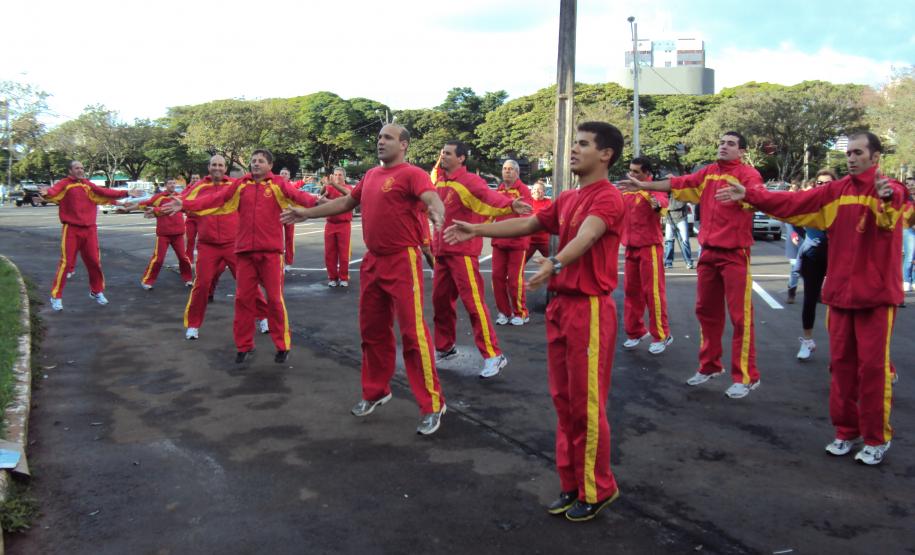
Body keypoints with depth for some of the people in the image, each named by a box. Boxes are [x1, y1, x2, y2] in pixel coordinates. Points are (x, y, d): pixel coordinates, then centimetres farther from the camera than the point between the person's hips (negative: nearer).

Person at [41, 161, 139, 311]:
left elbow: (105, 192, 8)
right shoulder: (64, 184, -5)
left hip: (90, 229, 4)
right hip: (71, 229, -4)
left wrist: (126, 193, 4)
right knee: (66, 262, -3)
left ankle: (97, 291, 27)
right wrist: (46, 193, -47)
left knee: (94, 261, 10)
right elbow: (54, 191, -24)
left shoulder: (88, 185, 10)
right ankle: (56, 297, 7)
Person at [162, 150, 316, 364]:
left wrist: (316, 203, -40)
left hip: (271, 250, -3)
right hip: (244, 250, 3)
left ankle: (282, 346, 15)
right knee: (243, 298, 9)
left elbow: (297, 195, -20)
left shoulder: (278, 184, -2)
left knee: (275, 298, 1)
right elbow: (215, 198, 1)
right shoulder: (240, 185, 8)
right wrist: (185, 204, -9)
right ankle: (245, 346, 22)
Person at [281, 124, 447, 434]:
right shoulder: (371, 175, 15)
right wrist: (307, 213, 30)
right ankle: (376, 391, 32)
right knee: (372, 329, 15)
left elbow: (432, 198, -28)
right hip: (372, 261, 8)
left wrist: (437, 213, -51)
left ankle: (432, 405, 0)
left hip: (402, 261, -8)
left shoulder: (412, 174, -9)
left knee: (412, 331, -8)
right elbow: (346, 202, 27)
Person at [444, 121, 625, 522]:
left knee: (586, 403, -1)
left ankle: (597, 490, 15)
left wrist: (555, 263, -47)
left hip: (590, 309, -9)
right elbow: (527, 224, 20)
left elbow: (585, 236, -30)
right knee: (564, 400, 13)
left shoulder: (608, 197, -12)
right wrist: (476, 230, 15)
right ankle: (572, 485, 25)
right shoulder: (566, 199, 15)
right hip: (560, 305, 9)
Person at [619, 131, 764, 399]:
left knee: (740, 315, -4)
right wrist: (644, 185, 14)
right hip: (708, 251, 7)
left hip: (735, 254, -7)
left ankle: (746, 377, 4)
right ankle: (709, 366, 28)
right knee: (706, 311, 14)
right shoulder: (708, 172, 10)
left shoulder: (748, 173, -9)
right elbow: (678, 183, 15)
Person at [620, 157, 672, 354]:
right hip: (630, 247, 8)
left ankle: (662, 336, 4)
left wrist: (657, 204, -56)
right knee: (631, 290, 12)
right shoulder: (626, 191, 10)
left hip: (649, 247, -7)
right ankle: (635, 332, 25)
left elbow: (662, 199, -35)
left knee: (653, 291, -5)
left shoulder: (653, 189, -13)